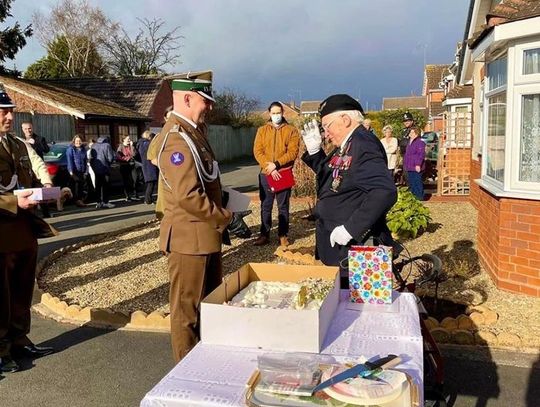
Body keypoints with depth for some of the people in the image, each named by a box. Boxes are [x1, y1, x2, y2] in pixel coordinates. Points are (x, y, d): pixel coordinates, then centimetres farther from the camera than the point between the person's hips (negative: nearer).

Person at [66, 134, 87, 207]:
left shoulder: (83, 149, 15)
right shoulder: (71, 149, -4)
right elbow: (69, 161, -10)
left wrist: (85, 171, 13)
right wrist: (71, 172, -17)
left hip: (82, 171, 5)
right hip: (74, 171, -5)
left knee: (81, 186, 7)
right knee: (76, 186, -4)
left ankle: (80, 199, 14)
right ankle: (77, 200, 1)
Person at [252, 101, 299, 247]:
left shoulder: (291, 130, 2)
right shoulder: (262, 130, 8)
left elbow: (293, 152, -7)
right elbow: (257, 151, -1)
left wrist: (276, 164, -17)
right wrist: (269, 167, -13)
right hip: (266, 174, 2)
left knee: (283, 206, 5)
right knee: (265, 206, 7)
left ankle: (283, 235, 14)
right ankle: (264, 234, 16)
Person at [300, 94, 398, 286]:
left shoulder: (363, 145, -20)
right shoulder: (346, 146, 10)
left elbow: (385, 192, -31)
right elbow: (330, 178, 25)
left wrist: (350, 229, -29)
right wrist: (314, 150, 9)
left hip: (354, 252, -10)